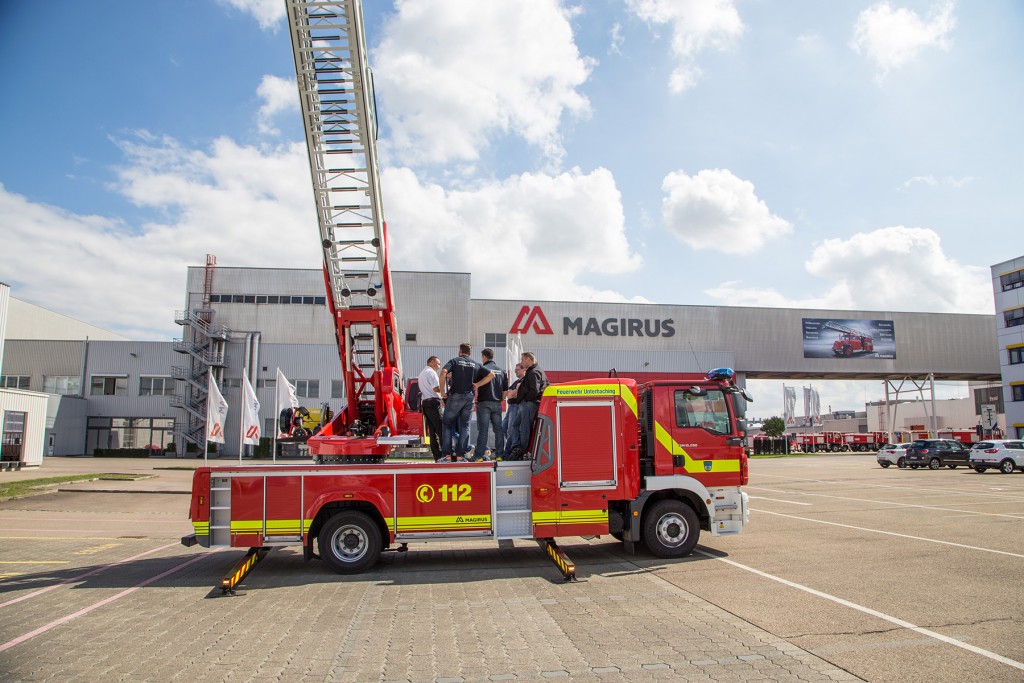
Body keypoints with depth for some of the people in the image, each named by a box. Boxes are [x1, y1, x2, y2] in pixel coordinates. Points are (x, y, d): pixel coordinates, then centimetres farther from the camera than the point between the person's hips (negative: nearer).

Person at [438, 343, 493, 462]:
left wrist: (442, 391, -7)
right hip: (469, 397, 3)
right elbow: (491, 375, 8)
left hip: (455, 396, -3)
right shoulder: (476, 364, 13)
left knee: (447, 424, 6)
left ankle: (447, 454, -1)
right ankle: (460, 455, 3)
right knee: (464, 426, 8)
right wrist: (477, 384, 7)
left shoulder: (455, 361, 3)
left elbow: (443, 372, -14)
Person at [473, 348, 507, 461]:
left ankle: (479, 455, -4)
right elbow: (505, 389, 13)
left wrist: (476, 398, 3)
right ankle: (499, 453, 9)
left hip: (484, 402, -5)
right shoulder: (501, 371, 11)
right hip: (497, 404, 5)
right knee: (498, 428, 8)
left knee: (482, 429, -4)